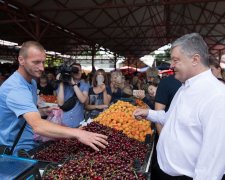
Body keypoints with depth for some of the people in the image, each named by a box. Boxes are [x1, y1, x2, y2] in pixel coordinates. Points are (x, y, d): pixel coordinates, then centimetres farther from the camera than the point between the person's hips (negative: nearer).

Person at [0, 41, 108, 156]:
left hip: (30, 142, 8)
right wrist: (77, 133, -46)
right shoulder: (15, 88, -24)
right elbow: (37, 125, -38)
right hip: (18, 150, -8)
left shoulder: (32, 82, 7)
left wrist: (44, 111, 0)